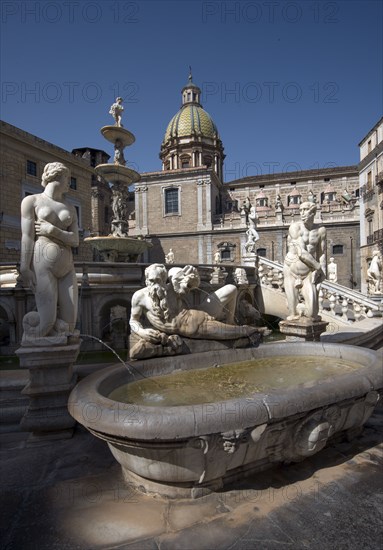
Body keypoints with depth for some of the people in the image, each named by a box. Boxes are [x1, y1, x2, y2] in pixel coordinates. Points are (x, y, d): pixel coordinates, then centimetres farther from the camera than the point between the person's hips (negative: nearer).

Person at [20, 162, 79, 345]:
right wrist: (24, 269, -13)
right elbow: (27, 236, -5)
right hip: (43, 265, -5)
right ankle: (30, 326, 21)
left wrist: (52, 230, -7)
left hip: (67, 267, 5)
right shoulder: (32, 200, 5)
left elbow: (75, 240, 8)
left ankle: (39, 324, 26)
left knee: (69, 325, -2)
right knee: (47, 322, -12)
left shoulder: (70, 208, 19)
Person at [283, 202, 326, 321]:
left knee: (312, 315, -9)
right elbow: (301, 253, -19)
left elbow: (321, 254, 10)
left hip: (308, 274, 3)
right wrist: (318, 267, -8)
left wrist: (322, 271, -4)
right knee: (293, 315, -5)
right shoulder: (295, 227, -14)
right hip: (291, 272, -3)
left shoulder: (320, 230, 2)